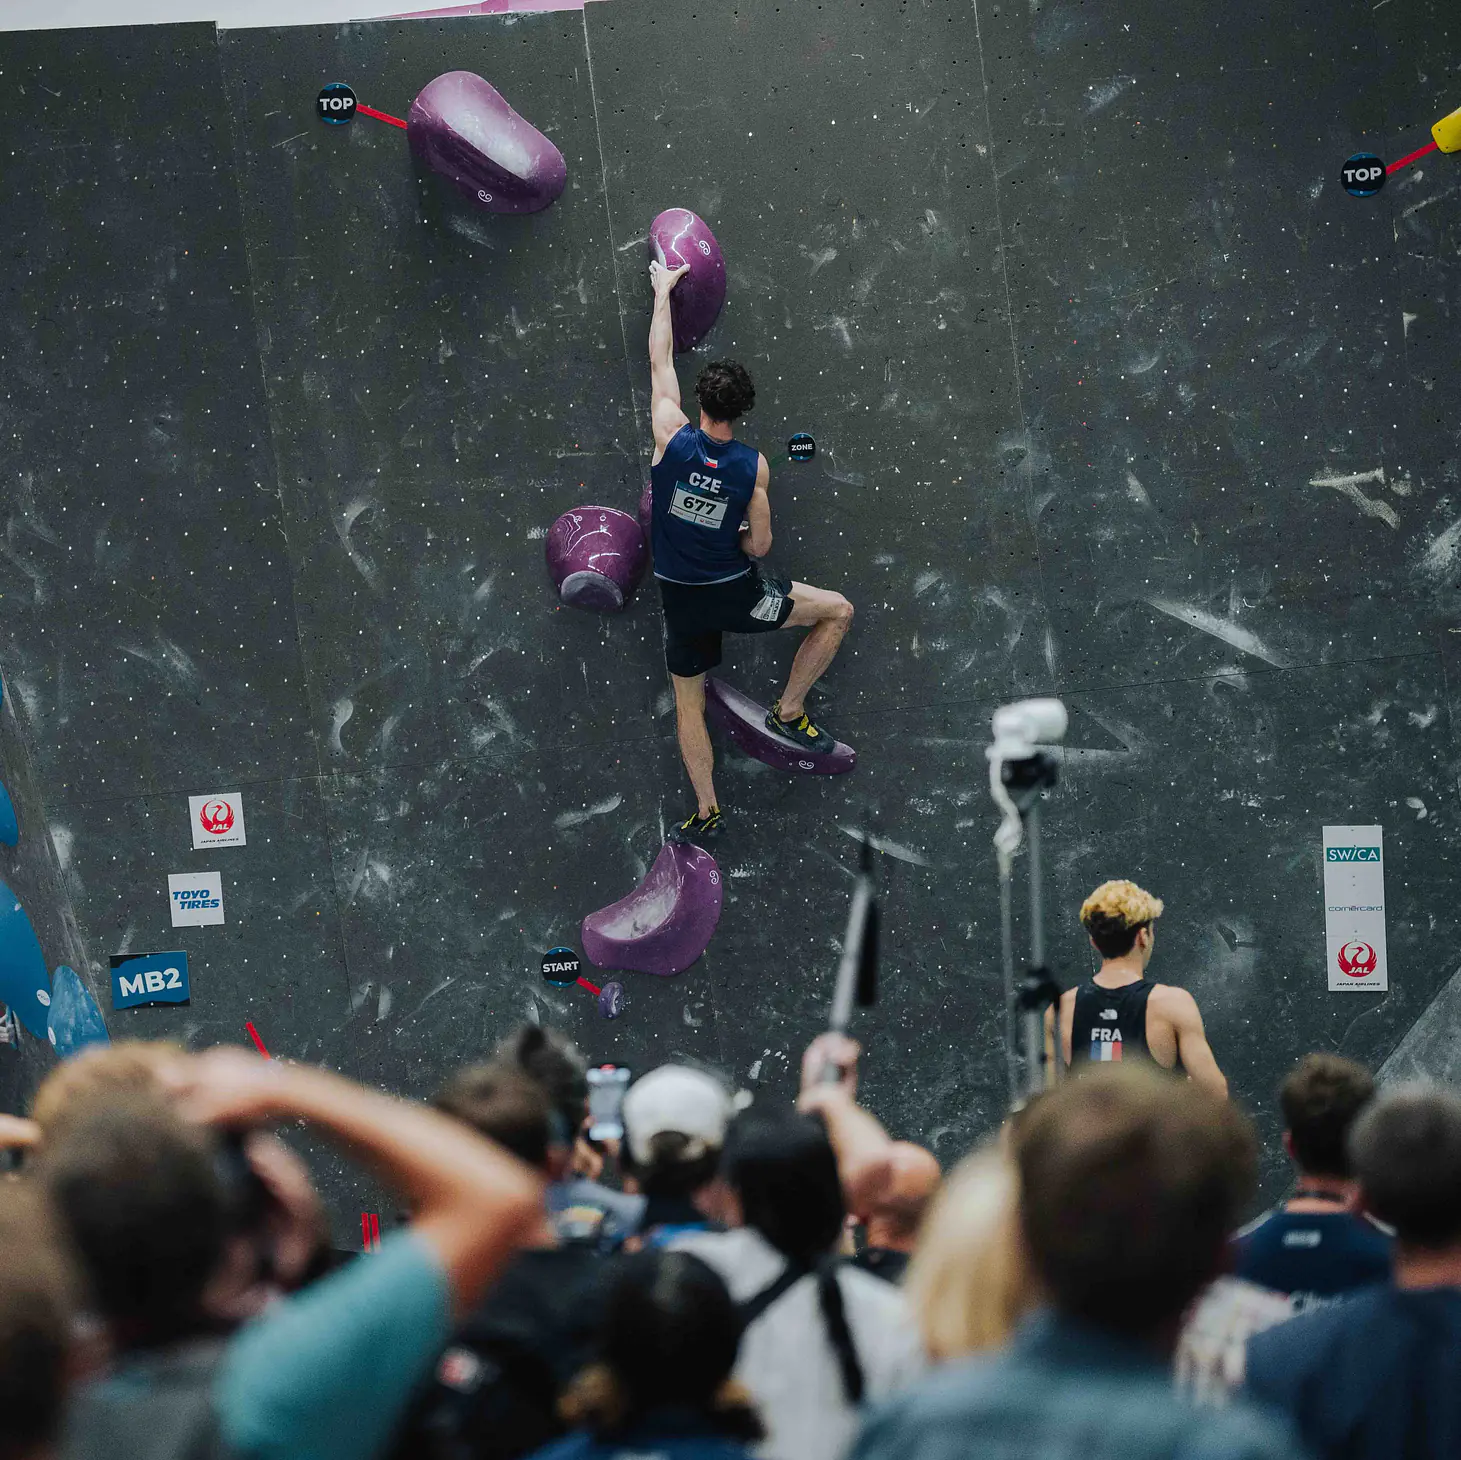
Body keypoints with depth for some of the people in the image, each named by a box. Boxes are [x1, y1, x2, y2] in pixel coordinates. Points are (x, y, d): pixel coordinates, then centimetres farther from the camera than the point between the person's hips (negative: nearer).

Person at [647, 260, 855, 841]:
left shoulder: (671, 437, -14)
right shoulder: (754, 466, -14)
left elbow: (660, 359, 0)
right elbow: (759, 546, -7)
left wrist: (663, 290, 13)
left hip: (679, 596, 2)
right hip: (734, 591, -2)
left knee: (688, 702, 17)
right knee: (838, 610, 14)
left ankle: (706, 810, 18)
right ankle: (788, 712, 14)